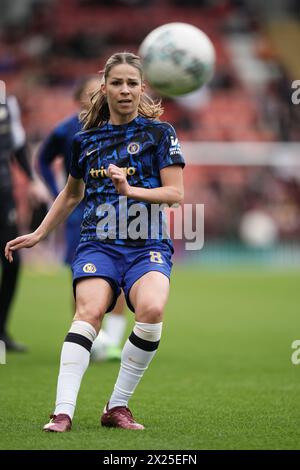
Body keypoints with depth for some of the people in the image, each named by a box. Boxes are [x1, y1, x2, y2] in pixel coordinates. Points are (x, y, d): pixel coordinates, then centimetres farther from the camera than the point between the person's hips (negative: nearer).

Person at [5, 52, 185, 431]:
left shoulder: (159, 132, 6)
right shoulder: (86, 140, 15)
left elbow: (175, 193, 0)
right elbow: (71, 194, 31)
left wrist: (129, 190, -15)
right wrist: (37, 235, 30)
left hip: (147, 244, -2)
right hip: (97, 241, 2)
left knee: (152, 308, -30)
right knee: (90, 310, -26)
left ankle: (117, 407, -17)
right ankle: (63, 412, -32)